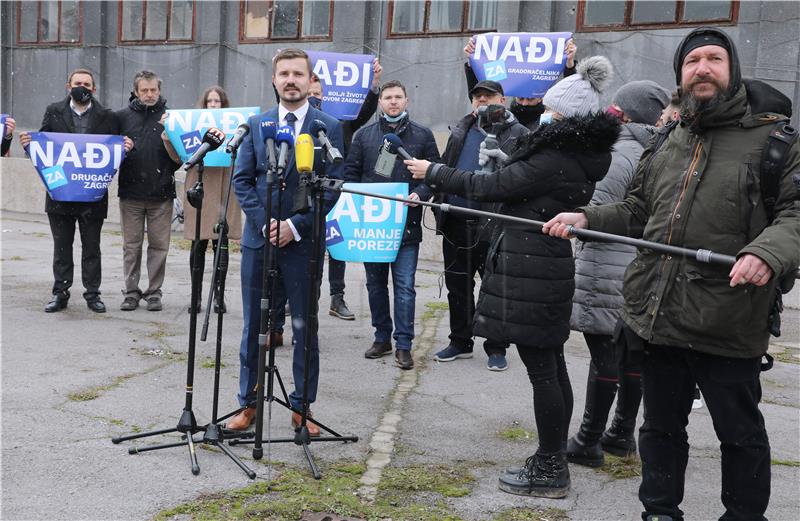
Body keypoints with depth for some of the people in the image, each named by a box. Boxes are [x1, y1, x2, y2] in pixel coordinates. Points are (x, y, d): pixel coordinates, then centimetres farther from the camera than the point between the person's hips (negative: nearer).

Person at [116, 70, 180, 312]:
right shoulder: (122, 116, 6)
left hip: (161, 193, -1)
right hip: (130, 192, 1)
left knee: (159, 245, 5)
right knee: (131, 246, 8)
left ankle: (154, 292, 15)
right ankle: (131, 292, 17)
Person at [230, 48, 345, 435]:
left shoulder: (329, 128, 0)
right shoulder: (256, 124, 8)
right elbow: (242, 180, 6)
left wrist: (295, 226, -12)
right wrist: (265, 222, -8)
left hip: (303, 242, -2)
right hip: (258, 239, 2)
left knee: (304, 328, 6)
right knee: (254, 327, 9)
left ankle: (302, 406, 18)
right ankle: (248, 403, 21)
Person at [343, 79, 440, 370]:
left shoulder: (422, 135, 5)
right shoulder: (365, 135, 9)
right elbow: (350, 172, 10)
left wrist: (420, 194, -13)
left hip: (406, 223, -2)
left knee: (404, 286, -3)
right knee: (375, 283, 11)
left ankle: (403, 345, 4)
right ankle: (382, 338, 24)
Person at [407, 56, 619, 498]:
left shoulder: (555, 160, -18)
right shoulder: (578, 155, 11)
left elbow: (490, 187, -14)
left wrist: (433, 172, -4)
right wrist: (509, 163, 14)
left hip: (528, 274, -10)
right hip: (550, 267, 10)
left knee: (541, 371, -3)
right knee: (552, 367, 15)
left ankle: (549, 470, 6)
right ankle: (553, 460, 26)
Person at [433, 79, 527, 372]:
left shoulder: (518, 134, -2)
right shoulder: (461, 130, 15)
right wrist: (432, 197, 10)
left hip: (493, 225, -5)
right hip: (456, 223, 5)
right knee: (457, 285, 14)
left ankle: (496, 348, 16)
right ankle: (460, 342, 27)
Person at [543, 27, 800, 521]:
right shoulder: (666, 143, 14)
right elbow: (637, 211, 23)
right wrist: (586, 217, 7)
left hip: (728, 325, -5)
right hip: (659, 315, 5)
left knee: (740, 434, 11)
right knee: (662, 426, 17)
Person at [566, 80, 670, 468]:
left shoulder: (620, 153, -13)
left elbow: (597, 211, -19)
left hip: (607, 274, -8)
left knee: (604, 355, -4)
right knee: (631, 351, 15)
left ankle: (588, 443, 4)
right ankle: (622, 434, 27)